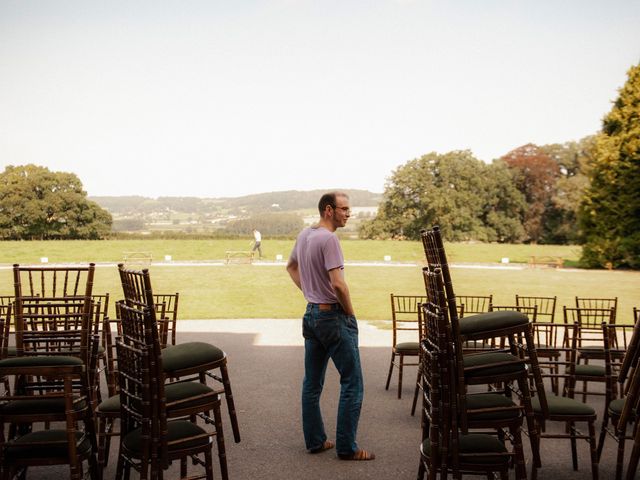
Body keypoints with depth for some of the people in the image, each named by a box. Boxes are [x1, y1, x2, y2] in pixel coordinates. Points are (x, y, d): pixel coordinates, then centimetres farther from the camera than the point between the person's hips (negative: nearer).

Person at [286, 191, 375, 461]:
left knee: (312, 383, 13)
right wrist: (351, 312, -11)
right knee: (352, 383, 0)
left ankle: (315, 441, 23)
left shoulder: (304, 235, 8)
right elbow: (337, 284, -26)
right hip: (334, 317, -9)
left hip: (311, 315, 9)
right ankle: (346, 447, 5)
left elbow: (291, 267, 24)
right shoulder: (329, 239, -20)